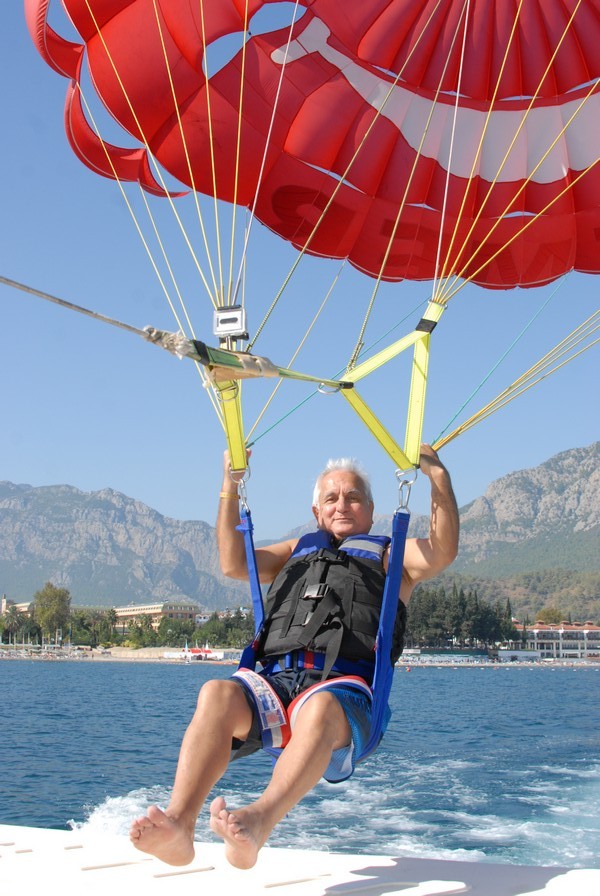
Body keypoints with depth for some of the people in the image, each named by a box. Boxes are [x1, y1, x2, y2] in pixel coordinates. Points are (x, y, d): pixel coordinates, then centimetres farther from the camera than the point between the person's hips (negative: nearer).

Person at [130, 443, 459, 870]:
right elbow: (234, 564, 19)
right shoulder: (298, 552, 33)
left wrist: (439, 476, -5)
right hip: (275, 680, 3)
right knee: (217, 693, -30)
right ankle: (178, 824, -46)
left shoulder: (392, 556, 23)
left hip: (344, 692, -3)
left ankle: (258, 823, -61)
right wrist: (230, 487, 15)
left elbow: (443, 551, 3)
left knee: (320, 707, -39)